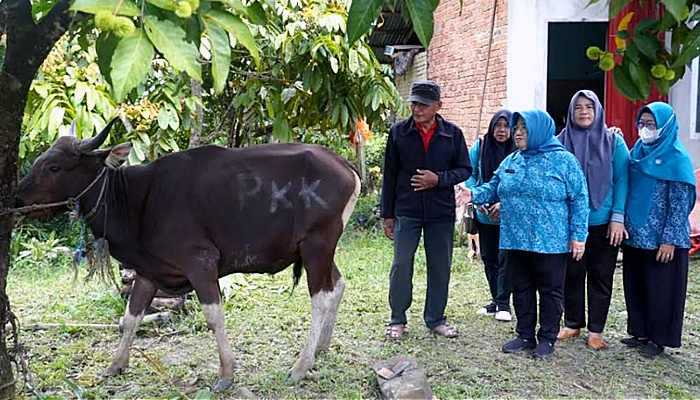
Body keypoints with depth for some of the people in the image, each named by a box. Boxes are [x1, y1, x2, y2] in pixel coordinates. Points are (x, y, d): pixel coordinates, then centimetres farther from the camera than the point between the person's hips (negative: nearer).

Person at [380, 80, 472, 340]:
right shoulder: (399, 132, 1)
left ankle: (435, 319, 25)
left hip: (441, 213, 1)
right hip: (406, 212, -1)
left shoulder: (453, 134, 1)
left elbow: (465, 169, 6)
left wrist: (439, 179, -13)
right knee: (401, 265, -1)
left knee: (440, 267, 9)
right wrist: (387, 214, 4)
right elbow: (389, 175, 4)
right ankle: (398, 319, 14)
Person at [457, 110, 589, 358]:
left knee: (550, 291, 6)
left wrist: (578, 235, -11)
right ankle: (525, 335, 26)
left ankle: (547, 338, 20)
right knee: (521, 290, 13)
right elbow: (494, 188, 16)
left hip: (550, 242, -5)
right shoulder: (511, 161, 10)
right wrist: (474, 194, -5)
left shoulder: (563, 160, -6)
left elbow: (579, 200, -6)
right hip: (515, 241, 5)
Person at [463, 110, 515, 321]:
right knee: (488, 258, 13)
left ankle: (503, 304, 6)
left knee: (506, 258, -6)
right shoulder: (480, 146, -2)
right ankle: (496, 300, 27)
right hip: (485, 215, 4)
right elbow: (470, 175, 4)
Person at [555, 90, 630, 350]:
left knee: (601, 277, 7)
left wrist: (618, 217, -9)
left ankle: (595, 330, 19)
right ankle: (572, 324, 25)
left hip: (603, 223, -1)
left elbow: (621, 180, -2)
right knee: (572, 274, 10)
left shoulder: (613, 141, 0)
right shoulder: (561, 142, 3)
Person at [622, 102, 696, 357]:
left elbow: (681, 204, -13)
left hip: (661, 239, -6)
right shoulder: (637, 152, 8)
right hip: (634, 235, 6)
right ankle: (640, 332, 26)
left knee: (660, 288, 4)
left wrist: (669, 240, -17)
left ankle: (659, 338, 17)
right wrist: (622, 224, 7)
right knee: (635, 285, 12)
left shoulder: (676, 158, -10)